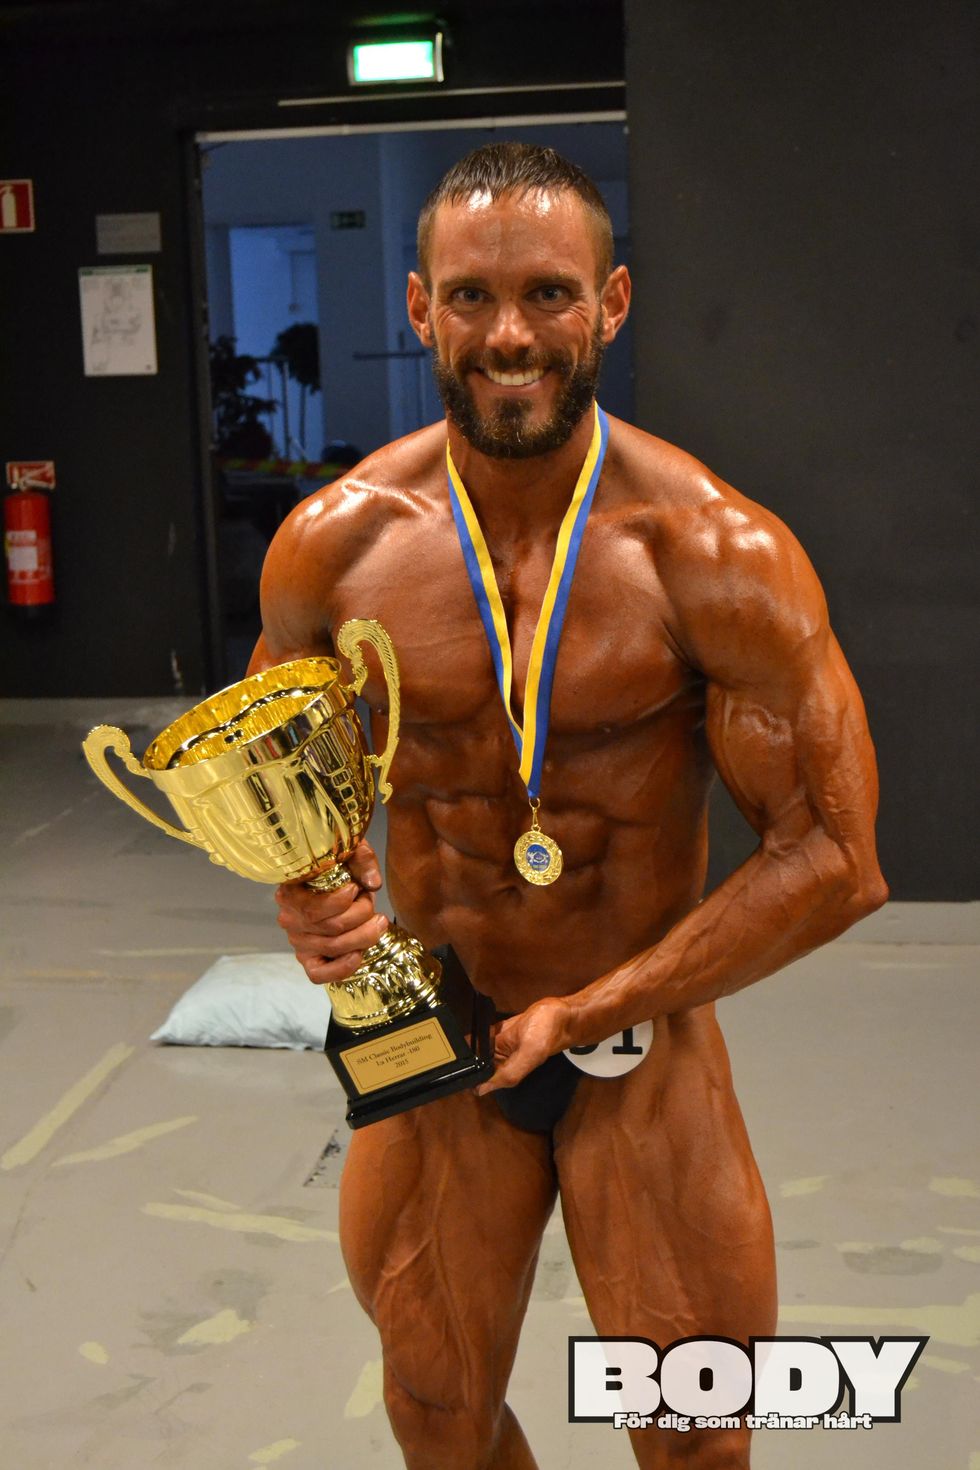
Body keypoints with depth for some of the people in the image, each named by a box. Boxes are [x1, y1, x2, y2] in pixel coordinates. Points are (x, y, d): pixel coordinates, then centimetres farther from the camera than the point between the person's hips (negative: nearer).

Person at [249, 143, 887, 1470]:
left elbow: (832, 855, -16)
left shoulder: (718, 556, -18)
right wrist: (301, 885, -14)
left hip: (648, 1047, -2)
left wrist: (588, 1013, -18)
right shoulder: (336, 544, -9)